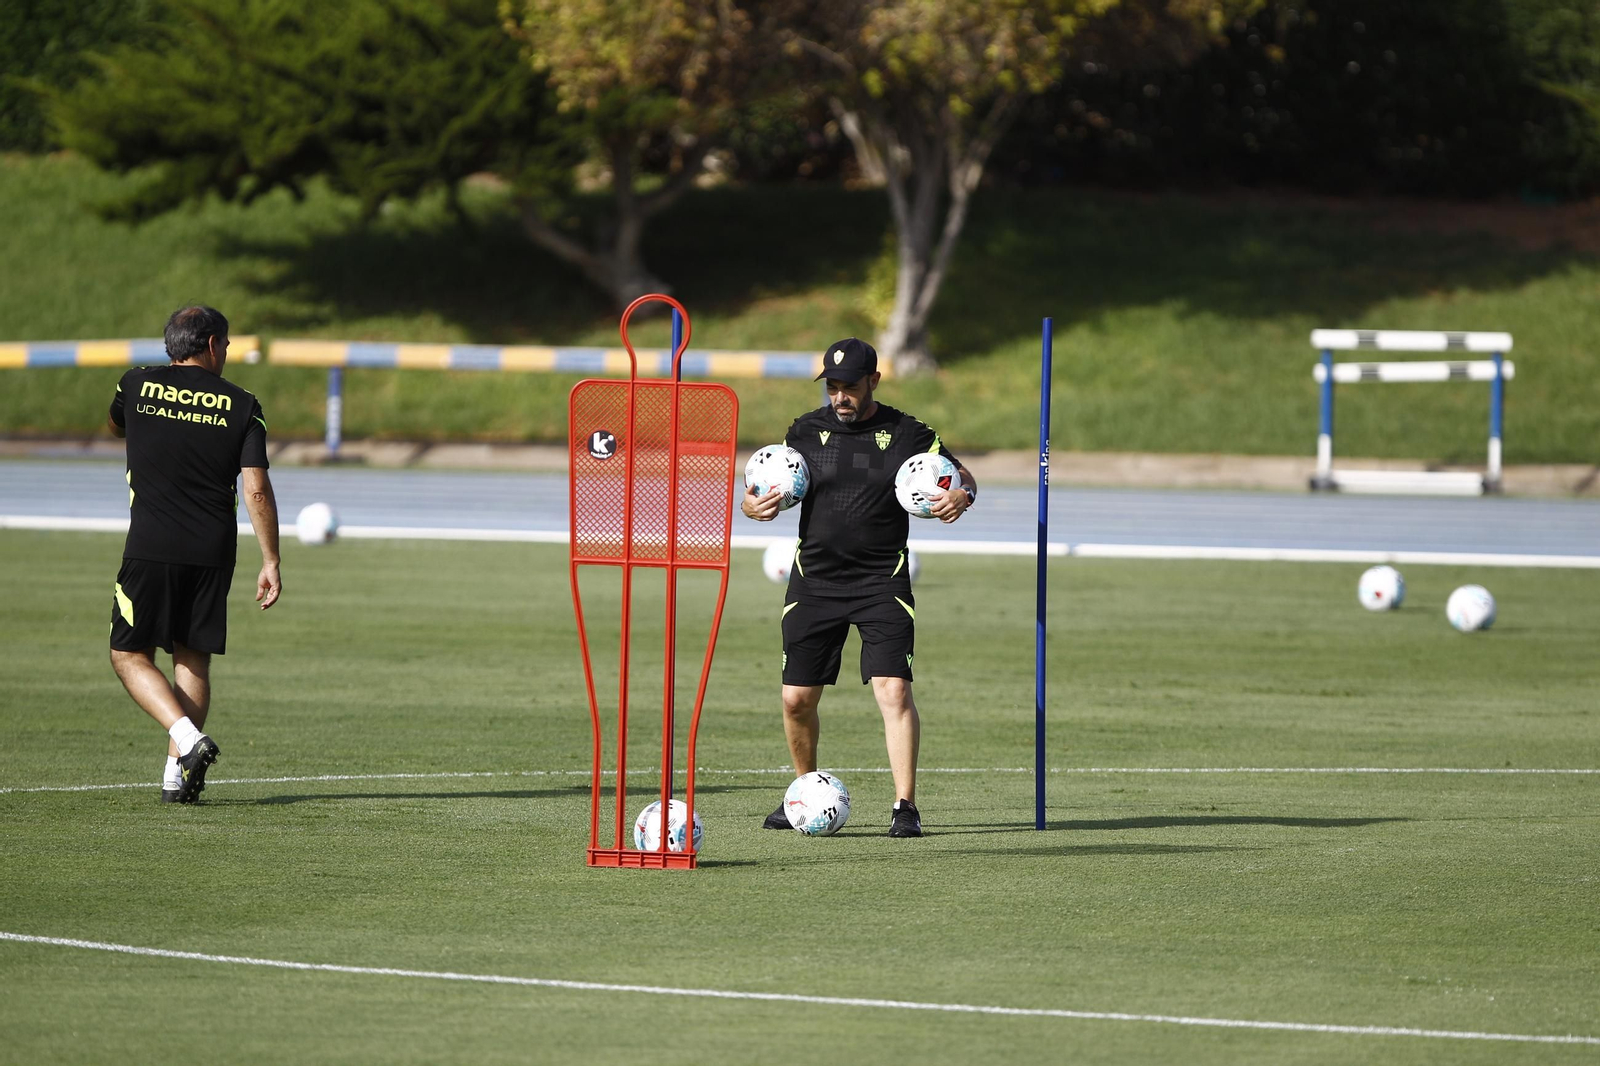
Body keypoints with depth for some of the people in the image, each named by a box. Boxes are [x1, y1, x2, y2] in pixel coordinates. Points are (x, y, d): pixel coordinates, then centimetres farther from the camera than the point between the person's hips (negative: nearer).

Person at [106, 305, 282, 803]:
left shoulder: (137, 385, 2)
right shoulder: (242, 406, 0)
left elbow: (115, 425, 27)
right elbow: (257, 490, -5)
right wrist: (270, 562, 0)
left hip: (150, 548, -2)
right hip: (214, 552, 2)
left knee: (130, 654, 5)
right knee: (193, 658, 12)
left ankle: (187, 738, -17)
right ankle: (178, 774, 5)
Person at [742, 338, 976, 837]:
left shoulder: (906, 434, -1)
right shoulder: (806, 431, 4)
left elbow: (963, 477, 6)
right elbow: (764, 492, 8)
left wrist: (962, 496, -17)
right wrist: (752, 505, -15)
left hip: (882, 583, -2)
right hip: (815, 581, 2)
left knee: (894, 690, -15)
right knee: (797, 698, 3)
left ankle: (905, 805, -11)